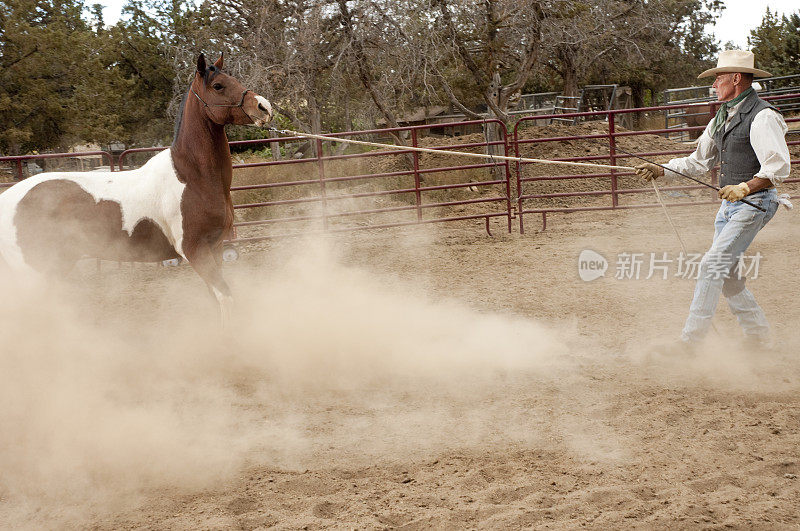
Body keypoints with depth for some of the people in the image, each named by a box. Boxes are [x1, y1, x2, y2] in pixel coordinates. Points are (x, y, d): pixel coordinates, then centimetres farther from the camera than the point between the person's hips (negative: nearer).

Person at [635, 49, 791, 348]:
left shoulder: (763, 117, -15)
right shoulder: (722, 118, 13)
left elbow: (780, 166, -21)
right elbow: (700, 161, 19)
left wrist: (746, 186, -34)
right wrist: (661, 170, 7)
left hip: (755, 203, -9)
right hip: (729, 204, 9)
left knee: (713, 265, -16)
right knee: (727, 275, 10)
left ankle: (690, 340, -13)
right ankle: (759, 338, 23)